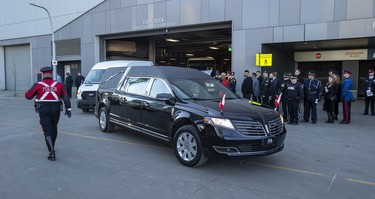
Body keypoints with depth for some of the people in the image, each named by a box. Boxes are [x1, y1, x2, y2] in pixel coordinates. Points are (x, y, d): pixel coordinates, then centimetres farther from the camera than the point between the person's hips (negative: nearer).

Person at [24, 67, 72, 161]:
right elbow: (65, 97, -1)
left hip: (43, 110, -2)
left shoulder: (38, 85, -3)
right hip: (55, 109, 2)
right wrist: (68, 108, 0)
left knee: (47, 131, -1)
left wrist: (31, 89, 21)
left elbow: (28, 96, 0)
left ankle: (52, 153, -10)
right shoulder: (58, 84, 3)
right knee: (54, 129, 20)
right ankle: (51, 147, 39)